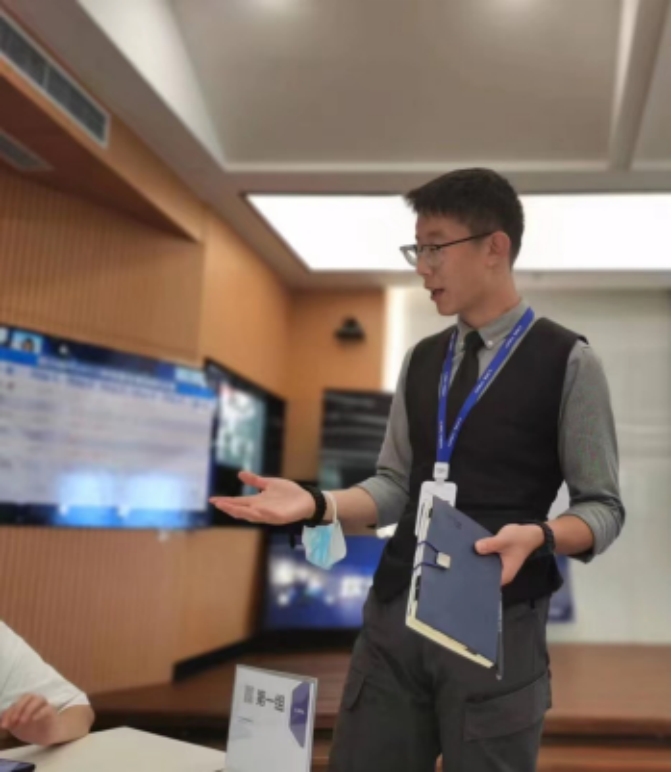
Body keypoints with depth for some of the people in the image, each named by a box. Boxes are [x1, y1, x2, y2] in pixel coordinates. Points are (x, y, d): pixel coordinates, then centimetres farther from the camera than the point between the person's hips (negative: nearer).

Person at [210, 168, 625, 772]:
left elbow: (604, 507, -4)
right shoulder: (420, 361, 11)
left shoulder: (568, 361, -4)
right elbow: (396, 485, 10)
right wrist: (317, 504, -7)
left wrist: (536, 536, -23)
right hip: (395, 613, 5)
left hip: (499, 625, -4)